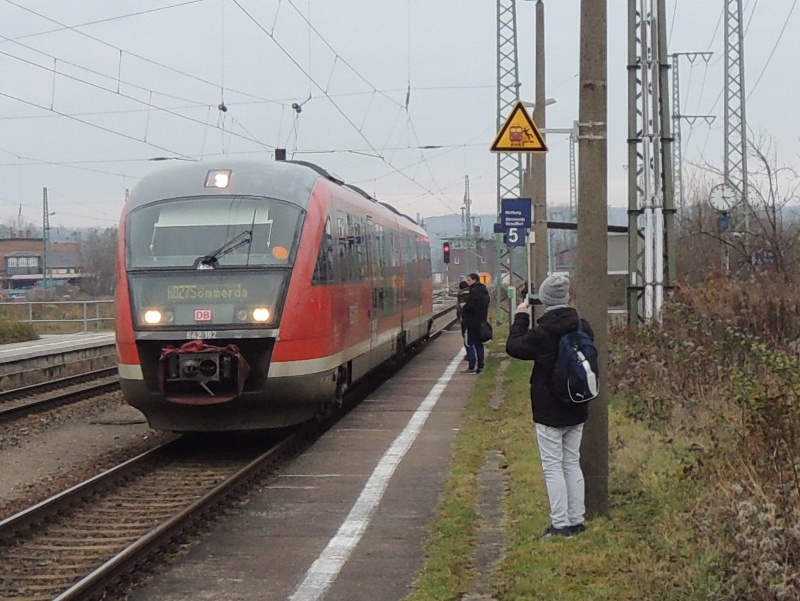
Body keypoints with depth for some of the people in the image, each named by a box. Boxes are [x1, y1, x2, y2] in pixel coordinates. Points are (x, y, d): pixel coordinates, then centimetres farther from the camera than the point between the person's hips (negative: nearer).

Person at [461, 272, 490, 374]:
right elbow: (486, 306, 18)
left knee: (469, 343, -4)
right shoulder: (484, 291, 14)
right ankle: (480, 366, 14)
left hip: (472, 322, -9)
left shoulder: (474, 291, -17)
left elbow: (469, 305, -24)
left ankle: (472, 367, -9)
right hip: (481, 322, 9)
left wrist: (463, 308, -5)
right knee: (478, 344, 13)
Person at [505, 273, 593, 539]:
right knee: (572, 463, 15)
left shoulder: (542, 333, -20)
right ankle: (577, 520, 18)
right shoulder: (583, 328, -2)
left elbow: (514, 347, -6)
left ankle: (560, 524, 0)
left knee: (553, 467, 0)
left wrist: (520, 318, 8)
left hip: (549, 412, -6)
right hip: (577, 410, 6)